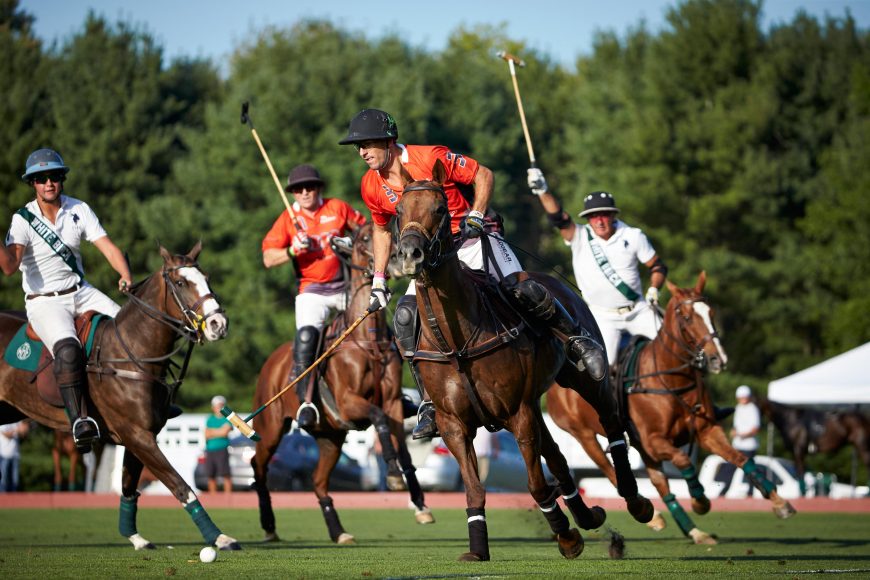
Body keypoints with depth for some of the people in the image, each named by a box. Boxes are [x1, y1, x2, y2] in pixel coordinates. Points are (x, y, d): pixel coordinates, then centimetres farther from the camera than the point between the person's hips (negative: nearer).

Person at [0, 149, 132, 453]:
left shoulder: (79, 209, -1)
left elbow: (107, 246, -8)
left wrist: (126, 277, -25)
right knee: (67, 347, -34)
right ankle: (78, 419, -39)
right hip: (44, 301, -5)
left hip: (81, 293, 5)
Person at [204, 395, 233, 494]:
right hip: (210, 450, 5)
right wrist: (219, 432, -5)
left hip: (221, 449, -5)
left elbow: (225, 432, -11)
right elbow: (207, 435, 8)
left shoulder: (228, 419, 3)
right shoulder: (210, 419, 16)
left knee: (225, 475, -10)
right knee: (211, 476, 5)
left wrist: (212, 431, 0)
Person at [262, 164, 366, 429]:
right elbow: (268, 258, -3)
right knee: (306, 335, -26)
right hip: (313, 290, -2)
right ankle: (306, 402, -27)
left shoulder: (338, 208, 2)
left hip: (347, 285, 2)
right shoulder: (288, 219, 0)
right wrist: (291, 251, -19)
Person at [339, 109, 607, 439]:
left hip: (471, 238, -5)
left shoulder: (430, 158, -18)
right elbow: (381, 230, 17)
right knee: (405, 318, -14)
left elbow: (483, 175, -7)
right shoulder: (372, 187, -2)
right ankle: (431, 404, -8)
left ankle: (577, 341, -1)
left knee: (520, 290, -24)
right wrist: (378, 280, 12)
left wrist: (475, 218, -17)